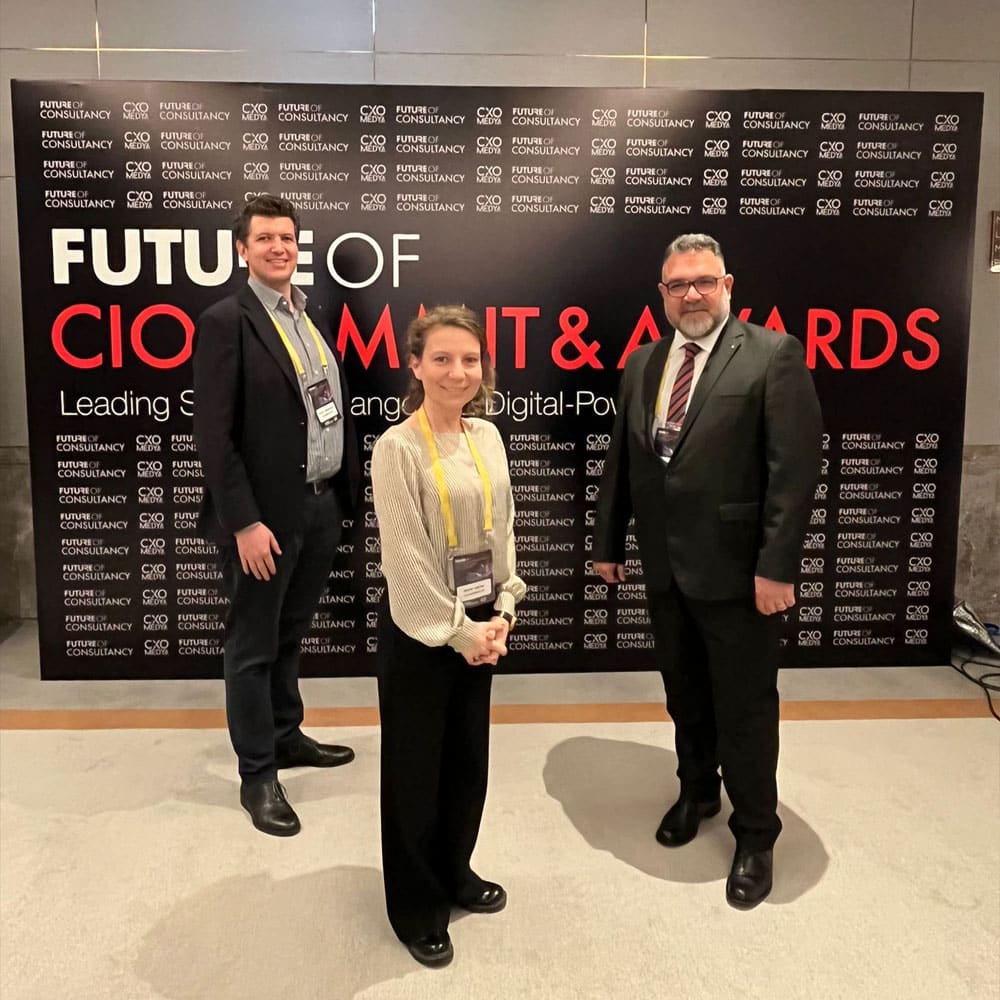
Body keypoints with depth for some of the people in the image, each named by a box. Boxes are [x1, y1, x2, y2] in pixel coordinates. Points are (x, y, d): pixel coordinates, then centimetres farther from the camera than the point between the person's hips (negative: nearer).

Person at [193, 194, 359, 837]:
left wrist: (346, 491, 9)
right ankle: (257, 774, 21)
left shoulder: (309, 319, 12)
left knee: (289, 637, 21)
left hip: (321, 506, 7)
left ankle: (286, 737, 38)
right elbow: (213, 435, -15)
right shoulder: (225, 322, -10)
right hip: (266, 516, -7)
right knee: (253, 647, 7)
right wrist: (245, 523, -19)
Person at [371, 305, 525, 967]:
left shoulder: (487, 436, 3)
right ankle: (417, 907, 28)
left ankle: (454, 873, 40)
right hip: (421, 629, -6)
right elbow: (406, 557, -16)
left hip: (480, 623, 6)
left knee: (468, 757, 18)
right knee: (416, 767, 9)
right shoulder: (397, 448, -15)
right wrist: (459, 631, -13)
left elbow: (504, 528, 8)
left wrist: (502, 612, -1)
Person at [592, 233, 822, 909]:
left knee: (745, 707, 7)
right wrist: (608, 543, 12)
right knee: (685, 695, 20)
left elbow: (796, 467, -14)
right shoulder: (643, 364, 9)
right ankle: (697, 791, 43)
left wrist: (776, 566, -18)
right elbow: (621, 460, 13)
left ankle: (755, 833, 26)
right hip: (665, 567, 5)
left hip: (735, 569, -5)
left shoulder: (773, 355, -9)